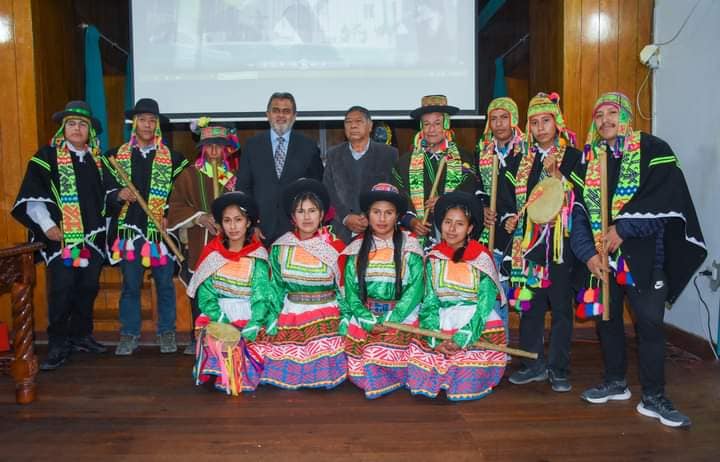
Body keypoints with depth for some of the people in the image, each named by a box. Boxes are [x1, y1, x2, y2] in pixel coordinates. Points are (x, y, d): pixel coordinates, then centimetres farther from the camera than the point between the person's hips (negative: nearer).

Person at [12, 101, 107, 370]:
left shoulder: (97, 159, 13)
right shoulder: (48, 156, 0)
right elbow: (32, 196, -5)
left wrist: (104, 227, 12)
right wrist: (47, 225, -15)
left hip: (92, 237, 5)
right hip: (61, 237, -5)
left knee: (89, 288, 9)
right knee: (61, 290, -6)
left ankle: (81, 335, 24)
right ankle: (58, 345, 4)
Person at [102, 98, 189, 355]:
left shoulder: (173, 158, 5)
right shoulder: (116, 156, 9)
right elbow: (105, 192, 8)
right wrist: (118, 195, -13)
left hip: (161, 231, -1)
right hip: (129, 230, 1)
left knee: (165, 284, 6)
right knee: (130, 285, 7)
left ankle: (167, 333, 19)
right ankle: (129, 335, 19)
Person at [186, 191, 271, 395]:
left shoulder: (257, 256, 0)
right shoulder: (212, 254, 2)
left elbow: (261, 296, -5)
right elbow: (206, 295, -3)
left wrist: (252, 326, -22)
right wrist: (222, 321, -19)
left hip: (248, 316, 0)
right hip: (219, 316, 0)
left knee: (248, 343, -26)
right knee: (218, 340, -28)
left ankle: (245, 378, 2)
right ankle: (224, 378, -3)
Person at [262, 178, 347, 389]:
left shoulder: (335, 247, -1)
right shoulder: (280, 248, 3)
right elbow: (275, 289, 8)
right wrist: (272, 322, 0)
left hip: (328, 319, -1)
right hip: (290, 320, 1)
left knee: (326, 375, -10)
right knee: (287, 376, -6)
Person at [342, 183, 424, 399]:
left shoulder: (409, 246, -1)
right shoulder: (357, 249, 6)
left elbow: (416, 287, -8)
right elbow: (351, 289, 1)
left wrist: (391, 319, -18)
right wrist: (368, 320, -14)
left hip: (401, 315, -2)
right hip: (365, 316, 2)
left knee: (386, 355, -22)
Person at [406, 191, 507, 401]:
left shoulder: (482, 259, -3)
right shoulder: (434, 259, 6)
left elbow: (484, 305, -8)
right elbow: (430, 302, 1)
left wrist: (461, 339, -19)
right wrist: (435, 339, -14)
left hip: (479, 327, -3)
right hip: (442, 326, 3)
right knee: (419, 352, -21)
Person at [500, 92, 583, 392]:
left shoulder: (573, 157, 1)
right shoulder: (522, 159, 11)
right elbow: (509, 195, 14)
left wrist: (557, 174, -20)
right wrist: (509, 217, -3)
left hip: (560, 243, -3)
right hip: (527, 241, 4)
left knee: (561, 306, 4)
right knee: (528, 303, 8)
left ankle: (558, 368, 15)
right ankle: (534, 364, 21)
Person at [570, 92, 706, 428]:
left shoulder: (652, 149, -3)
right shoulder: (587, 158, 7)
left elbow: (667, 199, -13)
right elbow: (578, 209, 3)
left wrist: (623, 228, -16)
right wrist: (587, 252, -8)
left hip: (643, 255, -4)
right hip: (600, 255, 4)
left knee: (650, 323, 0)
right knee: (607, 318, 13)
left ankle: (653, 397, 13)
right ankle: (615, 383, 30)